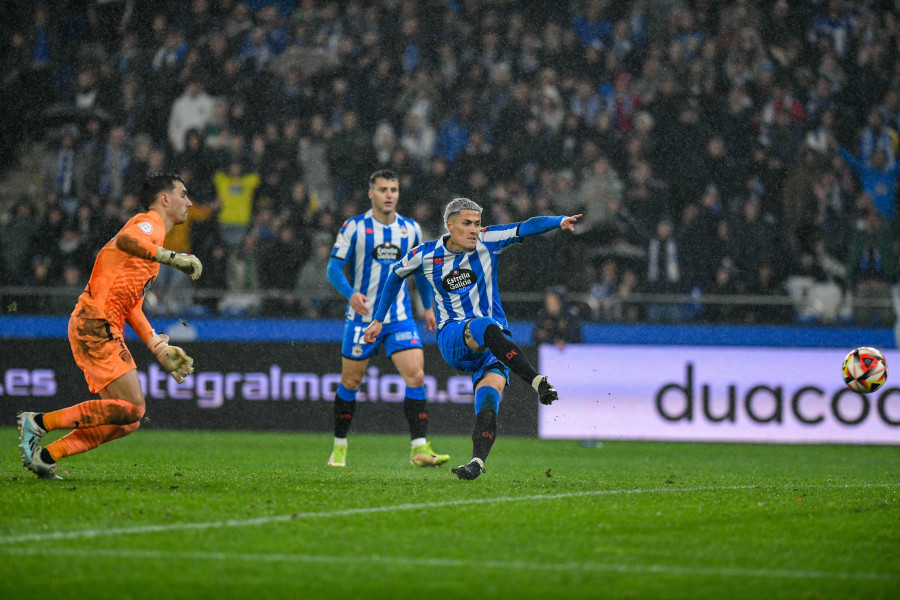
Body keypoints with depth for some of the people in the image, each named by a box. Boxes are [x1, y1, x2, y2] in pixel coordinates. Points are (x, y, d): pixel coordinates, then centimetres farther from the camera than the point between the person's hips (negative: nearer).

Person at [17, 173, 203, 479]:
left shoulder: (152, 231, 27)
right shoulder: (150, 222, -2)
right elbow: (125, 240, -29)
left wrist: (160, 349, 20)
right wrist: (172, 257, -28)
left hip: (104, 329, 10)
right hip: (95, 324, -10)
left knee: (128, 420, 3)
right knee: (131, 407, -17)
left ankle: (45, 456, 4)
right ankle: (38, 422, -10)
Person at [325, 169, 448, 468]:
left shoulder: (410, 228, 6)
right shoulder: (354, 227, -4)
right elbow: (334, 267, -6)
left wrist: (428, 306, 19)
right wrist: (351, 294, -23)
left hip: (400, 317, 2)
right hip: (362, 317, -2)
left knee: (416, 376, -13)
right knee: (351, 382, 5)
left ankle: (419, 448, -15)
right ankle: (340, 446, 23)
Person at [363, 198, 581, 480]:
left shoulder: (488, 242, 1)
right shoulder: (425, 255, 4)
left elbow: (528, 227, -9)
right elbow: (396, 274, 22)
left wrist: (559, 222, -29)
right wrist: (378, 319, 25)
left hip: (492, 343, 1)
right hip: (452, 338, -1)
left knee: (488, 396, -25)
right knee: (487, 327, -36)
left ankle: (477, 460, -37)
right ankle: (538, 382, -46)